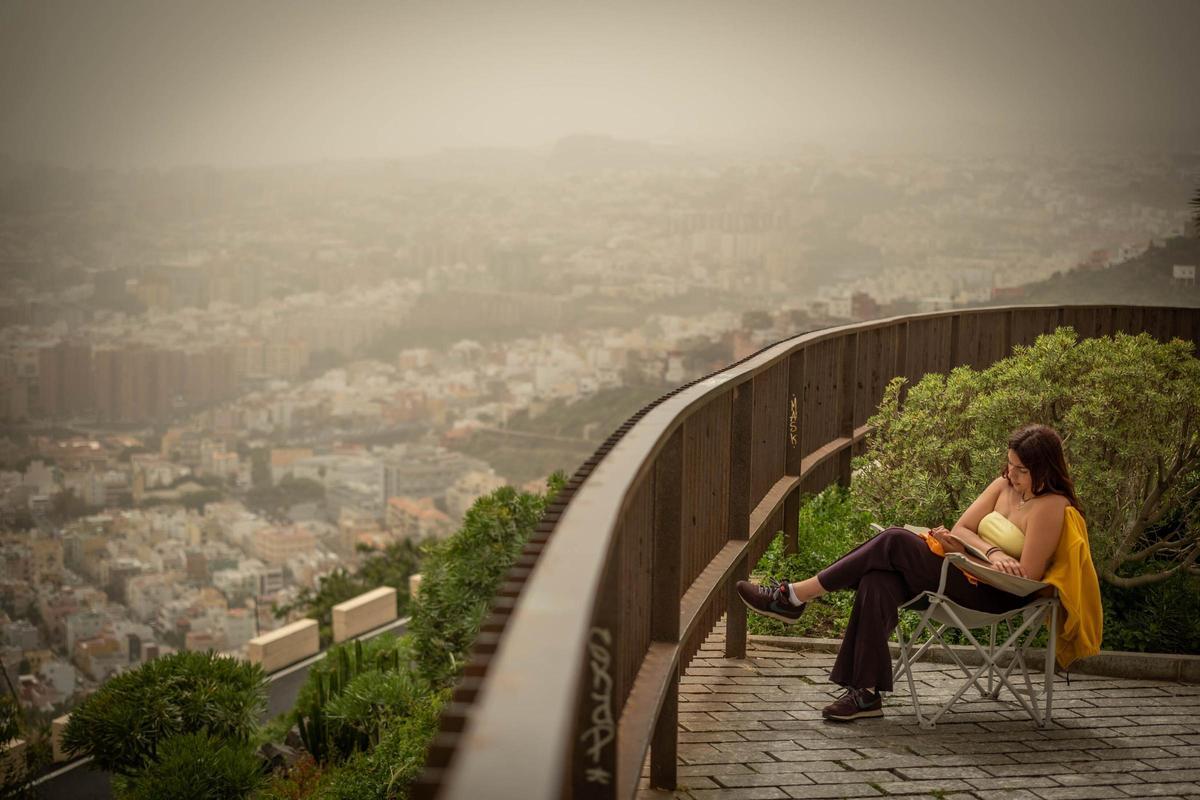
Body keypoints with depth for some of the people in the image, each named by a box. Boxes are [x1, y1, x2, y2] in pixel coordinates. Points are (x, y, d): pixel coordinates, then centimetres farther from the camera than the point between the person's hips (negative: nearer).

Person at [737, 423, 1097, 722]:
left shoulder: (1050, 506, -12)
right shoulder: (1005, 485, 13)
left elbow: (1027, 576, -15)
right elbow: (961, 529, 9)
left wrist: (966, 549, -13)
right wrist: (993, 552, -12)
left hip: (994, 595, -8)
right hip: (968, 574, 8)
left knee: (895, 543, -22)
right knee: (878, 580, -22)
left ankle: (795, 597, -18)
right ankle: (867, 692, -25)